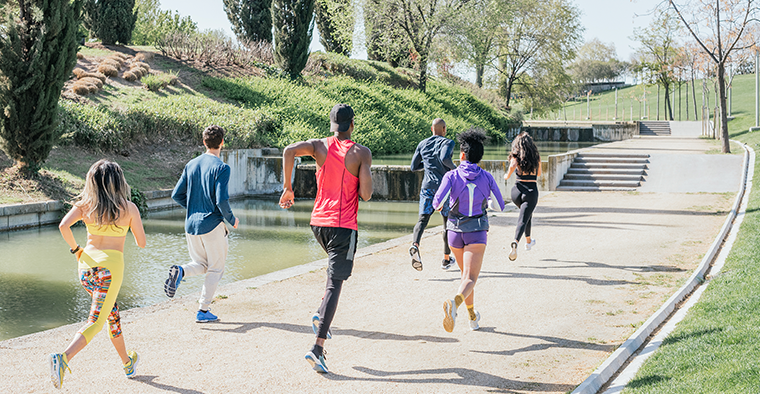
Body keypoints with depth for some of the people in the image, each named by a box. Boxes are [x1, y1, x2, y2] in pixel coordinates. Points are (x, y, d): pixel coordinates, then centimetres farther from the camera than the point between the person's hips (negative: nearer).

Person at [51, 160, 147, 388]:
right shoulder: (129, 208, -2)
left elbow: (64, 226, -13)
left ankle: (127, 363, 38)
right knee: (95, 323, -5)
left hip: (87, 264, 5)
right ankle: (63, 358, -29)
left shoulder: (84, 205, 3)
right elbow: (142, 243, 4)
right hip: (111, 266, -5)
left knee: (112, 313, 24)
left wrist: (75, 249, 3)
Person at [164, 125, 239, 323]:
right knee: (216, 268, 10)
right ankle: (203, 311, 7)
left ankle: (180, 271, -12)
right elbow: (221, 200, -19)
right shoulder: (221, 168, -12)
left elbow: (177, 195, 8)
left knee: (200, 264, 20)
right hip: (213, 225, -5)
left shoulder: (191, 165, 7)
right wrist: (232, 219, -2)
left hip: (191, 224, 5)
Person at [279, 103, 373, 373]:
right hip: (343, 226, -5)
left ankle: (321, 316, 17)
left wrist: (287, 187, -6)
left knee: (338, 267, 32)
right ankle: (318, 349, -15)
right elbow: (366, 195, -11)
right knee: (334, 284, -6)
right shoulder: (362, 154, -5)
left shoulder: (319, 147, 4)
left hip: (318, 222, 5)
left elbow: (289, 151, -15)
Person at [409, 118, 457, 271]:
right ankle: (446, 259, 20)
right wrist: (453, 167, -6)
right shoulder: (447, 142, -4)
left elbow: (414, 167, 14)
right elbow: (444, 158, -25)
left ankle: (415, 245, -38)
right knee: (448, 221, 12)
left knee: (423, 219, -7)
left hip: (427, 186, 3)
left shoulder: (422, 144, 11)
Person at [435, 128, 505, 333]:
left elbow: (437, 202, -15)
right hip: (477, 231, -2)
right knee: (470, 277, -9)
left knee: (466, 273, 22)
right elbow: (500, 205, 2)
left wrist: (438, 206, 9)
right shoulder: (486, 177, -3)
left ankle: (473, 317, 31)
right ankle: (455, 302, -41)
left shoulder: (452, 176, -7)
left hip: (455, 231, 2)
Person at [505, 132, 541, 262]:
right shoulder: (536, 157, 4)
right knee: (523, 220, -6)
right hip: (532, 190, -2)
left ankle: (528, 241, 42)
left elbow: (513, 166, -24)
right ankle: (515, 243, -33)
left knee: (527, 214, 30)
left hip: (517, 190, 2)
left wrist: (507, 176, -6)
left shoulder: (516, 156, -2)